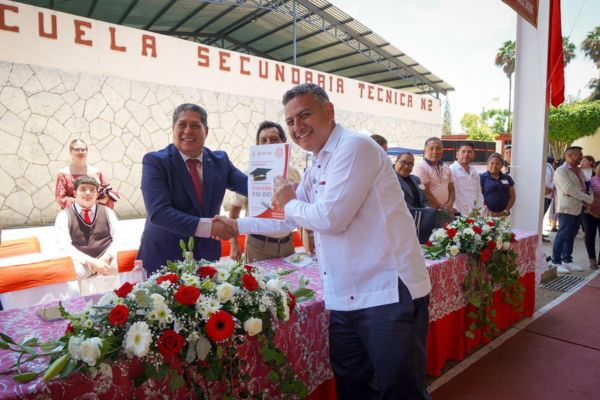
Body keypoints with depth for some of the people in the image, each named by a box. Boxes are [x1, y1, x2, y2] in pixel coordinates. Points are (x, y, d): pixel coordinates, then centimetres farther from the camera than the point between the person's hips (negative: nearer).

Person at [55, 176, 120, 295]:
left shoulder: (107, 212, 14)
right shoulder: (64, 215, 7)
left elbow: (118, 238, 6)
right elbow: (64, 245, -5)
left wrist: (106, 258, -13)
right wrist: (91, 261, -17)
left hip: (107, 263, 2)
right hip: (81, 265, -1)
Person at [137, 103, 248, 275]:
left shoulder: (220, 161, 4)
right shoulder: (155, 161, -9)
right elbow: (158, 212, -21)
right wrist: (208, 226, -29)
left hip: (207, 257, 4)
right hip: (163, 258, -3)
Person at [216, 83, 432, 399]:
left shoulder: (354, 147, -13)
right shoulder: (316, 169, 15)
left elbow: (331, 218, -20)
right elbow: (289, 219, 23)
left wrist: (290, 203, -2)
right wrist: (237, 225, 24)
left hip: (389, 294, -8)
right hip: (346, 299, 9)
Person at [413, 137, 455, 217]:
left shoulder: (446, 169, 15)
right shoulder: (421, 168, -7)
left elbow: (451, 190, 15)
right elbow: (426, 193, -12)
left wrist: (449, 206, -2)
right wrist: (441, 207, -10)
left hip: (447, 212, 6)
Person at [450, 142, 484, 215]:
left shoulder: (475, 173, 16)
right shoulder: (451, 170, -8)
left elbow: (479, 194, 19)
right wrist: (454, 210, -19)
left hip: (474, 214, 7)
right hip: (458, 214, -7)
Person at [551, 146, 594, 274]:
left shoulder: (578, 170, 15)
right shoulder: (561, 171, -11)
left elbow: (584, 186, 17)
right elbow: (569, 189, -20)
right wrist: (590, 199, -16)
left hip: (578, 208, 8)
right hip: (566, 208, -8)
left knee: (571, 235, 12)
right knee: (562, 235, -5)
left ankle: (567, 260, 20)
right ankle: (556, 262, 2)